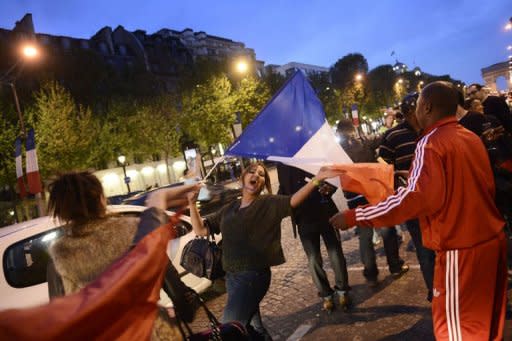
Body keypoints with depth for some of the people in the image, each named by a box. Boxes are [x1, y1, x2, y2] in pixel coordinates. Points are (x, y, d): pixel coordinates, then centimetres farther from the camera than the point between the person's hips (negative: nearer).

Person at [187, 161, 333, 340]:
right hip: (231, 276, 6)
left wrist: (316, 179, -33)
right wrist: (192, 203, -4)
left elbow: (292, 201, -20)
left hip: (253, 276, -6)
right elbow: (200, 230, 8)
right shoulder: (229, 209, 10)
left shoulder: (268, 204, -4)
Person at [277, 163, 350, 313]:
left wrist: (329, 187, -20)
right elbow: (283, 189, 14)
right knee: (314, 259, 4)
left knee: (336, 254, 6)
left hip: (326, 213, -1)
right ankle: (326, 294, 24)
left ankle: (342, 290, 27)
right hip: (304, 219, 1)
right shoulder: (283, 166, 3)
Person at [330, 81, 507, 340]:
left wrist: (354, 217, -26)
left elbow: (416, 197, -28)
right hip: (492, 239, 8)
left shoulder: (431, 143, -16)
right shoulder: (472, 137, 8)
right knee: (488, 313, 23)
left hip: (461, 247, -8)